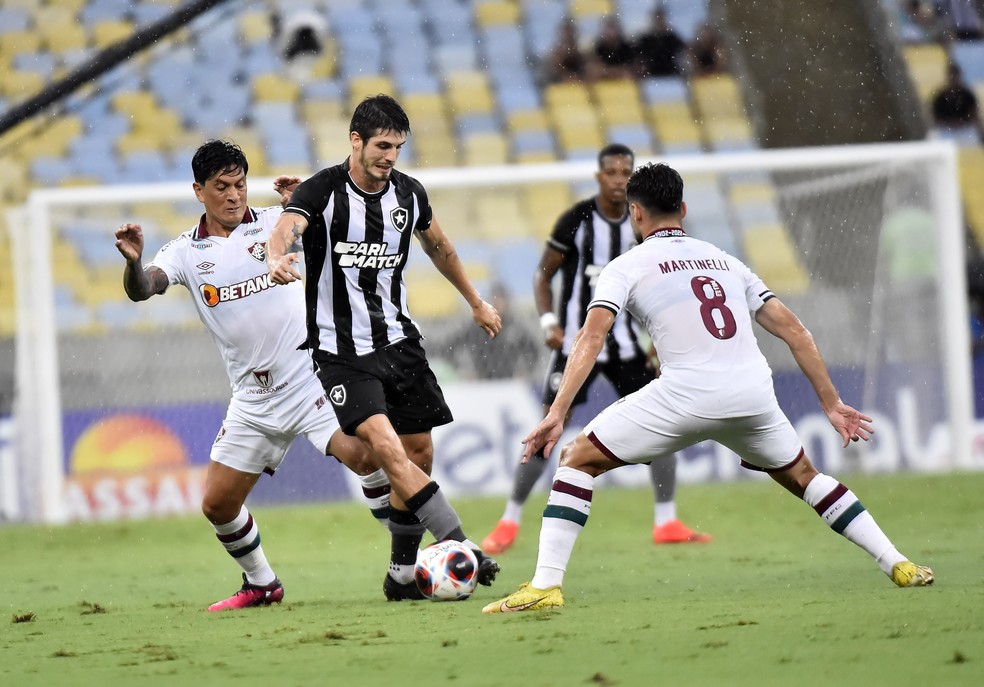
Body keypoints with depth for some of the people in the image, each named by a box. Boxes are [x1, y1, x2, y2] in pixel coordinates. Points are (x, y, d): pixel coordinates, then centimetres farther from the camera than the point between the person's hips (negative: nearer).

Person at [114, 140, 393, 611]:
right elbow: (141, 288, -12)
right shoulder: (186, 252, 3)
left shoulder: (274, 223, 0)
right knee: (217, 505, 5)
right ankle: (261, 585, 29)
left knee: (363, 455, -26)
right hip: (253, 397, 3)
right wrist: (133, 261, -35)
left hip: (309, 375, -3)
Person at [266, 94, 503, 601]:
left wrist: (476, 302, 33)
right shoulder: (323, 191, -12)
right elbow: (286, 227, -31)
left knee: (419, 453, 5)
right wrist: (277, 259, -55)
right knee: (387, 447, -21)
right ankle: (462, 550, -22)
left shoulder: (409, 194, 5)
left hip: (398, 340, 6)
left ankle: (403, 574, 17)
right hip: (342, 352, -6)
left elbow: (438, 247, 24)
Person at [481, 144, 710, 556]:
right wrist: (548, 322, -16)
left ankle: (667, 523, 5)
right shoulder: (577, 220, -10)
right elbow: (543, 275, -3)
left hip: (624, 340, 4)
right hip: (575, 341, -4)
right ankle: (509, 523, 5)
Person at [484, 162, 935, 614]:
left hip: (687, 394, -4)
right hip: (754, 392, 5)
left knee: (579, 460, 9)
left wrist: (556, 414, -11)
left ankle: (545, 586, -4)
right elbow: (795, 332, 22)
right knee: (802, 476, 29)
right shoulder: (724, 261, 26)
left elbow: (592, 338, -5)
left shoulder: (627, 266, 12)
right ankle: (897, 564, 23)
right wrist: (832, 404, 25)